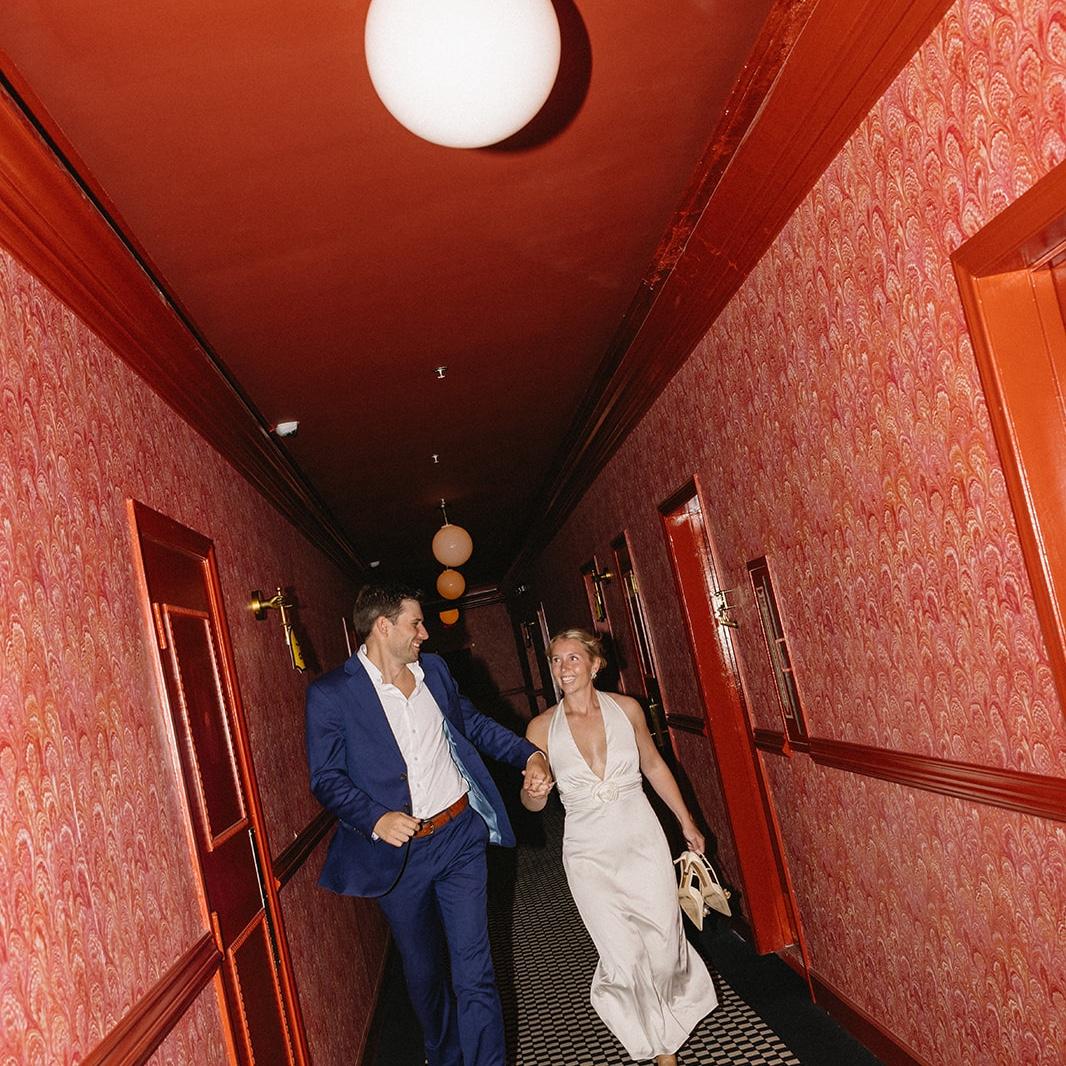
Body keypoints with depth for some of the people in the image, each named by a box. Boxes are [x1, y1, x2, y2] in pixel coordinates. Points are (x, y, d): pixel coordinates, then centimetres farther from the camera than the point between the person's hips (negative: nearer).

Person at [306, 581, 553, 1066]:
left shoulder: (433, 670, 4)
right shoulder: (330, 694, -11)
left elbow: (475, 724, 16)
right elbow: (326, 778, -9)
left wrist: (529, 754, 3)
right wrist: (375, 819, -24)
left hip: (460, 835, 2)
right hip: (397, 851, -2)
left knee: (473, 971, 1)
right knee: (423, 970, 18)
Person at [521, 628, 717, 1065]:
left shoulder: (626, 708, -4)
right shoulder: (542, 727, -7)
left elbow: (654, 766, 11)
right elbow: (533, 802, 2)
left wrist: (686, 822, 16)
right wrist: (532, 793, -22)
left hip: (642, 840, 1)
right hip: (589, 853, -1)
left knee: (665, 943, 5)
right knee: (624, 959, -4)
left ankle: (669, 1025, 40)